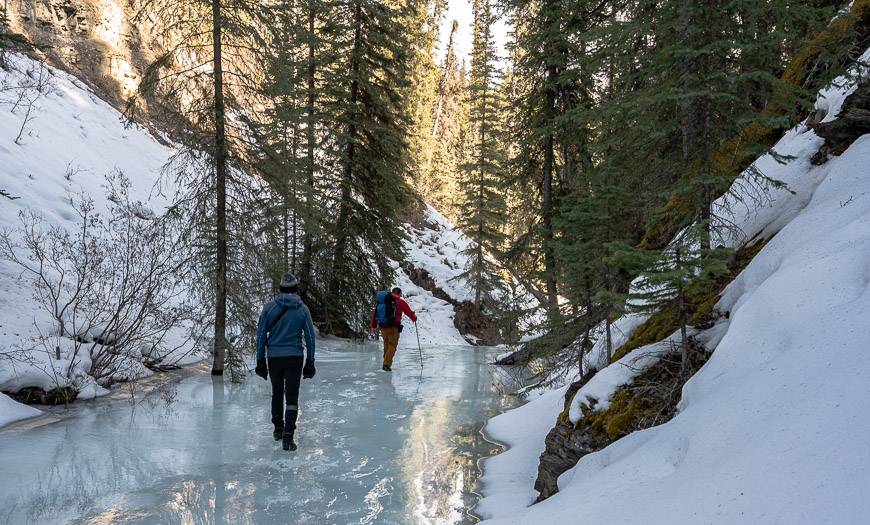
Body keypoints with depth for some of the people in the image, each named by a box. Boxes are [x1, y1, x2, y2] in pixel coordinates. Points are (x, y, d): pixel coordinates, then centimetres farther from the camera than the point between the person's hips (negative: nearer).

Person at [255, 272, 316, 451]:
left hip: (273, 357, 1)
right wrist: (310, 362, 9)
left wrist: (260, 360, 6)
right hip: (294, 357, -1)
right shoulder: (303, 309, -2)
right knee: (292, 397, 1)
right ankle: (288, 435, -12)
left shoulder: (269, 307, -3)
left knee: (277, 393, 19)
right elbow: (310, 337, 1)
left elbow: (261, 335, -1)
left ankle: (278, 429, 32)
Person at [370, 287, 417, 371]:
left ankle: (387, 362, 27)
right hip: (393, 327, -5)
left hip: (382, 327, 5)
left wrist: (373, 326, 19)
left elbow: (374, 312, 13)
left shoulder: (381, 300, 11)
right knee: (392, 346, 4)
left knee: (386, 344, 22)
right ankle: (386, 365, -5)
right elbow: (409, 312, 3)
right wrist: (414, 318, 24)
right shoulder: (400, 302, -4)